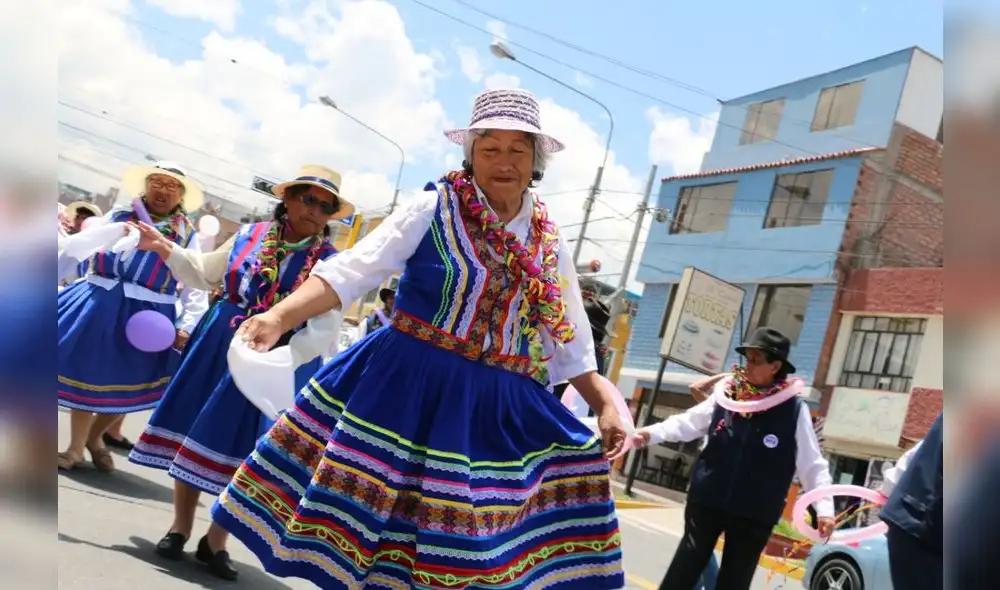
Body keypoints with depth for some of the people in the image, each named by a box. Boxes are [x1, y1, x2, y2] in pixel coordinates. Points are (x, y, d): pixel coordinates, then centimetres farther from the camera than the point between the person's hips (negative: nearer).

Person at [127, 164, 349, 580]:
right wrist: (166, 249, 4)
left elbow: (325, 328, -13)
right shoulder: (248, 236, 0)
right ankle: (180, 528, 28)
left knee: (241, 451, 6)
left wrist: (284, 355, -28)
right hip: (219, 348, 2)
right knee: (194, 436, 9)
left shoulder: (330, 263, -8)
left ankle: (215, 541, 24)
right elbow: (204, 276, 16)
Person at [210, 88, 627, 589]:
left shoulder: (549, 245, 6)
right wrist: (280, 315, -25)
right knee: (363, 506, 3)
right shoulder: (433, 210, -5)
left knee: (465, 548, 6)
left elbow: (571, 343, 14)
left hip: (496, 403, 3)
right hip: (402, 381, -2)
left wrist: (605, 403, 5)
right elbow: (351, 271, -12)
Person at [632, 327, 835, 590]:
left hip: (754, 514, -1)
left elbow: (813, 465, -3)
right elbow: (688, 422, 5)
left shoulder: (794, 410, -7)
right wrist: (651, 433, -8)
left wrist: (824, 508, -12)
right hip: (707, 500, 1)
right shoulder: (728, 393, -2)